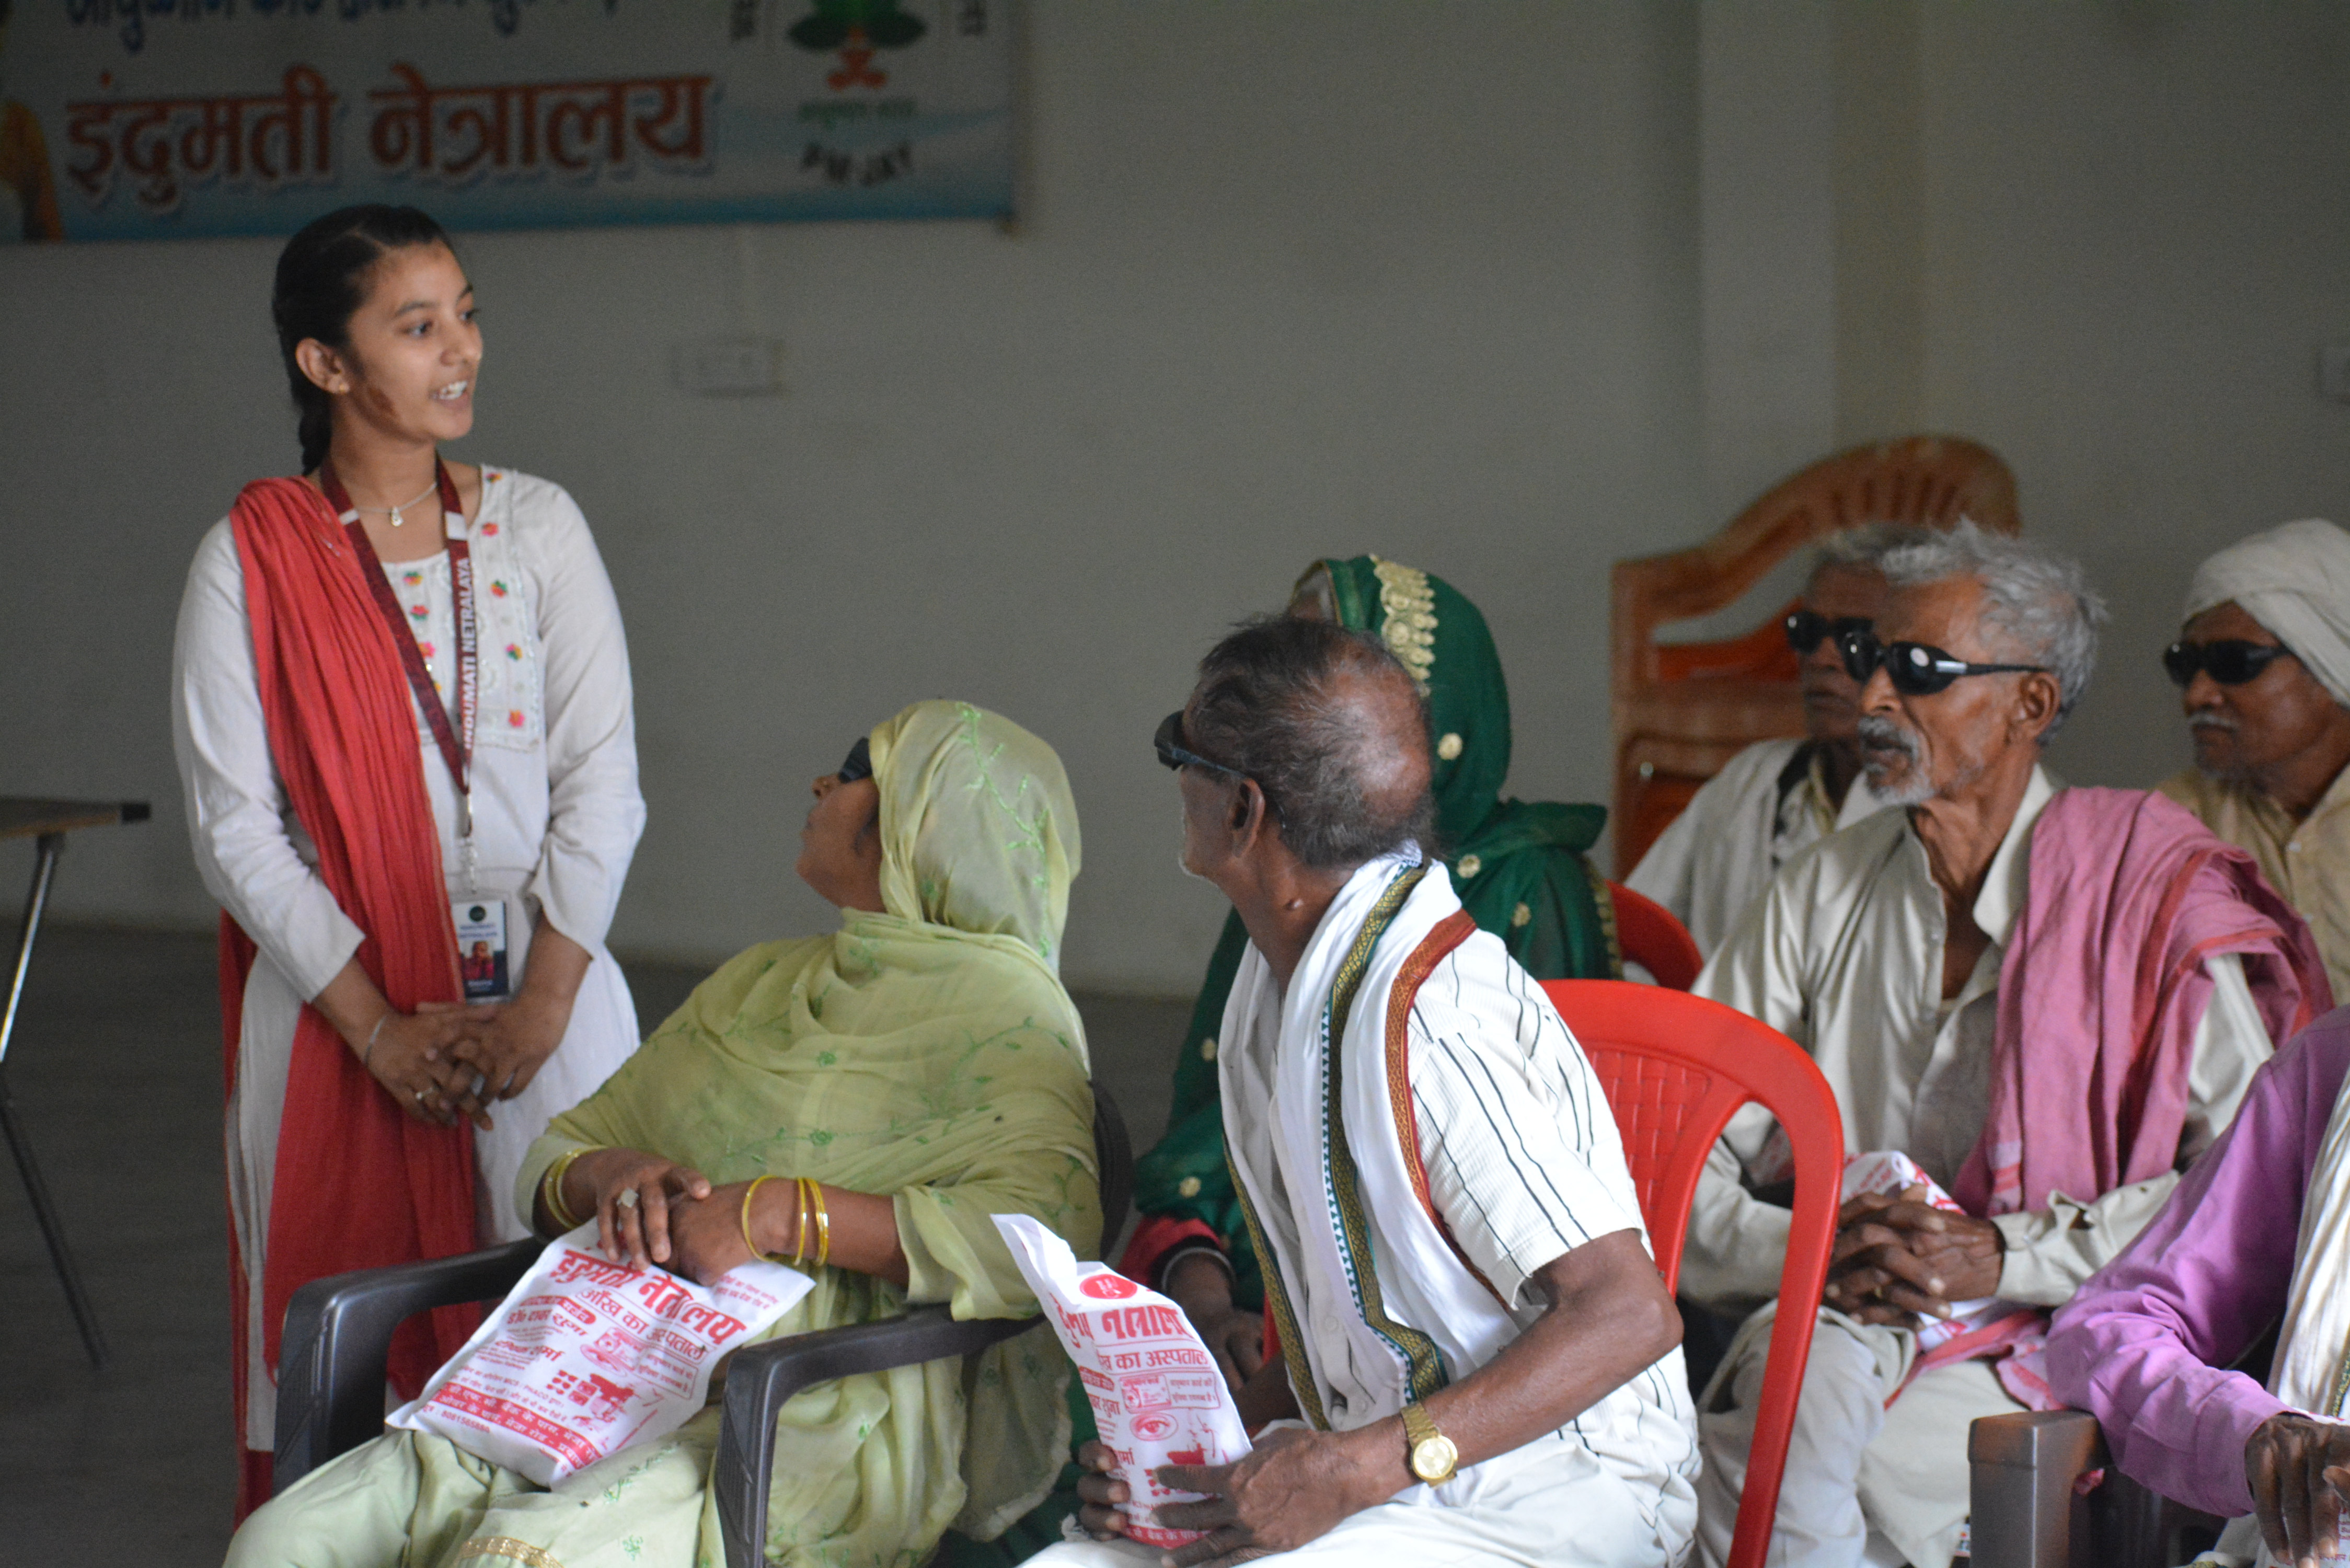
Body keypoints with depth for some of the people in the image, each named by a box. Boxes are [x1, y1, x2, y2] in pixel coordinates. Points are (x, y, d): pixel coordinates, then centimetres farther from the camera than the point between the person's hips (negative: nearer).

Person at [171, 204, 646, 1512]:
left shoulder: (537, 525, 5)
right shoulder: (250, 565, -2)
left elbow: (601, 778, 1)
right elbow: (235, 828, -5)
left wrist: (544, 1000, -9)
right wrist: (380, 1026, -11)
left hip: (548, 985, 2)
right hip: (344, 1005, -2)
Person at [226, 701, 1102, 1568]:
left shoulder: (1002, 1009, 0)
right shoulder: (758, 981, 25)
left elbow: (1048, 1224, -18)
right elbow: (554, 1158, 24)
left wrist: (775, 1212, -20)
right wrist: (607, 1174, -2)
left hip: (813, 1434, -7)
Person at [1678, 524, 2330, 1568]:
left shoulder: (2154, 891, -1)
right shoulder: (1818, 894, 12)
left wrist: (2003, 1253, -18)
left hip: (2059, 1339, -4)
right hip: (1845, 1323, 4)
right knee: (1803, 1397, -32)